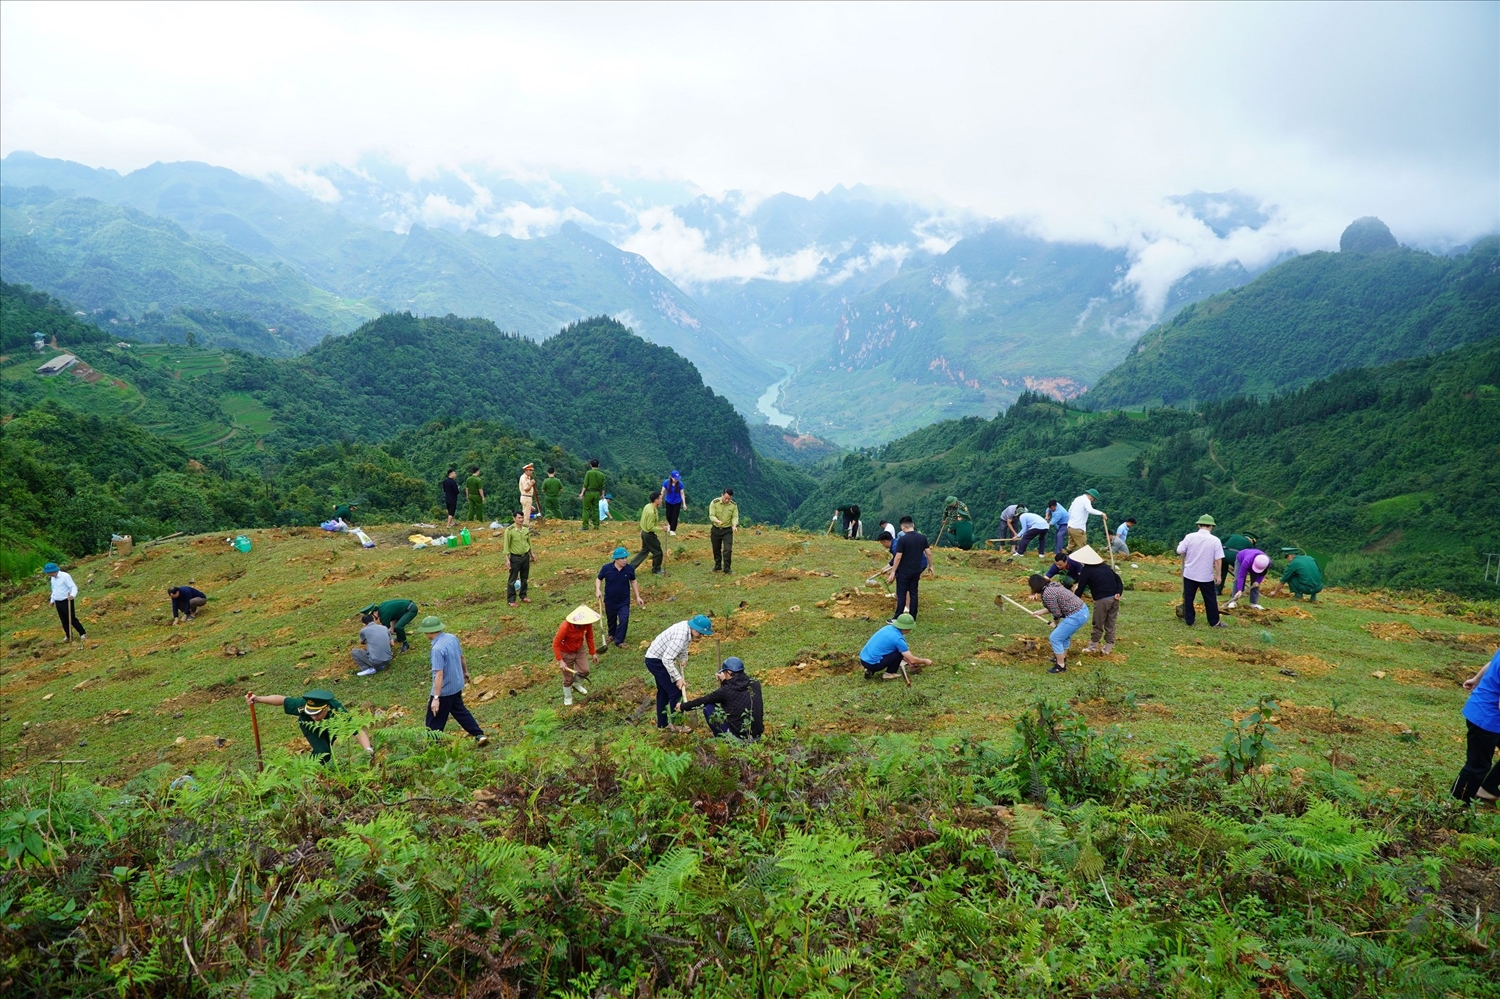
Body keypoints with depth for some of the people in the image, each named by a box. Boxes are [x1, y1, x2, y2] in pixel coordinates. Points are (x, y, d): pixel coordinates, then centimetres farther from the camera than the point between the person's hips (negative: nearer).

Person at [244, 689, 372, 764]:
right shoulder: (302, 705, -43)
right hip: (309, 727, -1)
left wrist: (368, 750, -63)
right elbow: (281, 699, -26)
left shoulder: (337, 710, -45)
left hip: (330, 726, 1)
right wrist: (257, 699, -37)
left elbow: (359, 732, -47)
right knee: (322, 751, -21)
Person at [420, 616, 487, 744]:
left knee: (434, 722, 7)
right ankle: (479, 735, 29)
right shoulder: (453, 638, -3)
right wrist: (464, 672, 31)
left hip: (444, 690, -9)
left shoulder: (437, 649, -28)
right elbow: (461, 656, 13)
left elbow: (439, 674, -30)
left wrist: (436, 698, -29)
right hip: (457, 685, 9)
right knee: (460, 711, 27)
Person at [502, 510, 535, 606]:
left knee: (525, 578, 15)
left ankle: (523, 596, 29)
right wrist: (507, 559, -15)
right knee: (513, 580, 1)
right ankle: (511, 599, 8)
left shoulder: (526, 529, 0)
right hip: (515, 557, -5)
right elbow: (506, 545, -13)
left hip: (525, 556, 5)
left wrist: (532, 553, 16)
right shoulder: (509, 530, -17)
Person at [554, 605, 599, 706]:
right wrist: (560, 661, -30)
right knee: (568, 678, 5)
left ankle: (576, 684, 36)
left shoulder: (587, 624, -22)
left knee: (584, 671, 0)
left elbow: (589, 637, -3)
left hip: (579, 650, 5)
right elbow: (555, 644, -29)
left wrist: (593, 653, 3)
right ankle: (567, 697, 33)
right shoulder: (565, 627, -37)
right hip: (565, 653, -4)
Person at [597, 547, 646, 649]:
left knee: (624, 620, -11)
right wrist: (598, 590, -20)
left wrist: (637, 597, 3)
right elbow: (599, 579, -3)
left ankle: (619, 641, 7)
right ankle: (611, 635, 49)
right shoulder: (606, 568, -19)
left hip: (624, 601, 0)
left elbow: (633, 582, 2)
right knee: (611, 620, 21)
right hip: (610, 601, 0)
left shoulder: (630, 568, -14)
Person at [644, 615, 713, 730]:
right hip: (656, 661, -10)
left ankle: (661, 723, 33)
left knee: (663, 691, 21)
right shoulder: (681, 636, -33)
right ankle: (676, 724, 6)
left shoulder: (687, 627, -6)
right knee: (675, 691, -5)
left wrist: (684, 658, 1)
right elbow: (667, 659, -32)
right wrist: (678, 678, -28)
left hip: (655, 659, 10)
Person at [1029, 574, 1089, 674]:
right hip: (1083, 610, 10)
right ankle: (1062, 657, 46)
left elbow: (1057, 613, -12)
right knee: (1064, 634, 29)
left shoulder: (1046, 594, -18)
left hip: (1076, 616, -10)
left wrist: (1055, 623, 10)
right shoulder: (1053, 585, 10)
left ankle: (1061, 666, 9)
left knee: (1054, 638, -1)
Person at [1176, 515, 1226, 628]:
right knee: (1210, 599, 11)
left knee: (1188, 597, 12)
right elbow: (1218, 560, -11)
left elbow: (1179, 551, -5)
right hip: (1206, 576, -1)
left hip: (1190, 574, 1)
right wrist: (1218, 575, -2)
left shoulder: (1189, 537, -9)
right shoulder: (1215, 540, -10)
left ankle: (1189, 620, 18)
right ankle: (1214, 622, 18)